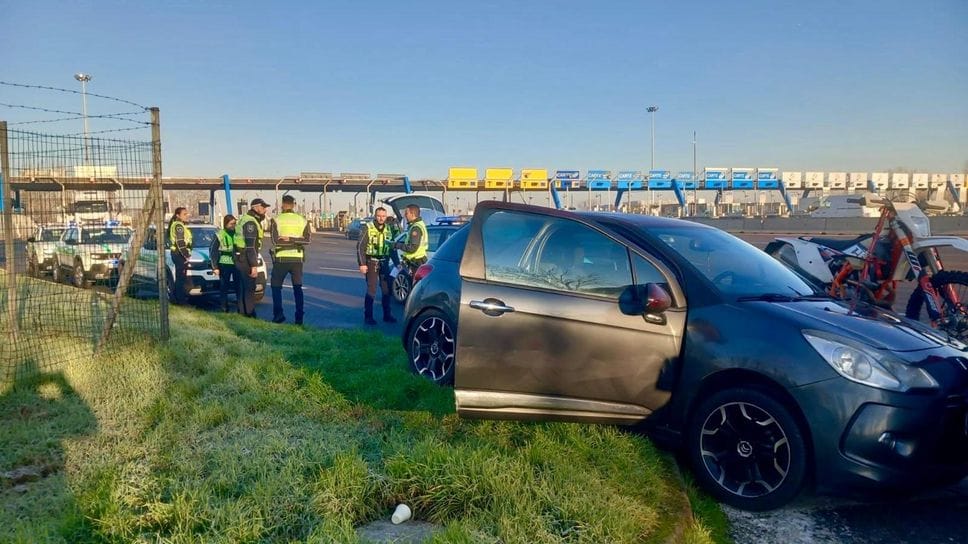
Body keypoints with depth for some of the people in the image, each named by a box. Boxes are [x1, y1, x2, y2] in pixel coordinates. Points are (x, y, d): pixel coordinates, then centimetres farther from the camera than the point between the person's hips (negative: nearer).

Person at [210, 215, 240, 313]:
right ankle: (224, 306, 14)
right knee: (224, 286, 5)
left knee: (239, 286, -1)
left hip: (237, 264, 2)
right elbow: (213, 252, 1)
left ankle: (240, 306, 7)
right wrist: (215, 267, -3)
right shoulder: (219, 235, -2)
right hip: (224, 265, -2)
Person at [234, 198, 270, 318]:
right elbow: (250, 246, -23)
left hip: (241, 258, 10)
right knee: (250, 287, -6)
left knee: (244, 286, 16)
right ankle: (250, 314, -3)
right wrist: (254, 265, -23)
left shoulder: (246, 219, 16)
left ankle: (242, 312, 23)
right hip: (246, 259, -10)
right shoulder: (250, 222, -17)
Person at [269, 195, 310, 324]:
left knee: (276, 286, 12)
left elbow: (275, 241, -13)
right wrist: (294, 240, -11)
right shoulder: (303, 220, 3)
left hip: (281, 258, -2)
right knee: (297, 288, 9)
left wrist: (286, 240, -4)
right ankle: (299, 317, 4)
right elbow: (306, 240, -8)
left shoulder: (276, 220, -4)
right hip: (297, 259, 2)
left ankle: (278, 315, 3)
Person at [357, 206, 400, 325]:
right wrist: (362, 264, -15)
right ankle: (368, 316, 3)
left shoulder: (389, 228, 7)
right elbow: (360, 246, -9)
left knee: (386, 289, 8)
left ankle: (387, 315, 19)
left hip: (384, 262, 5)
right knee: (371, 290, -6)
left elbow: (392, 247, 15)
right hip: (371, 262, -5)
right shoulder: (368, 228, -8)